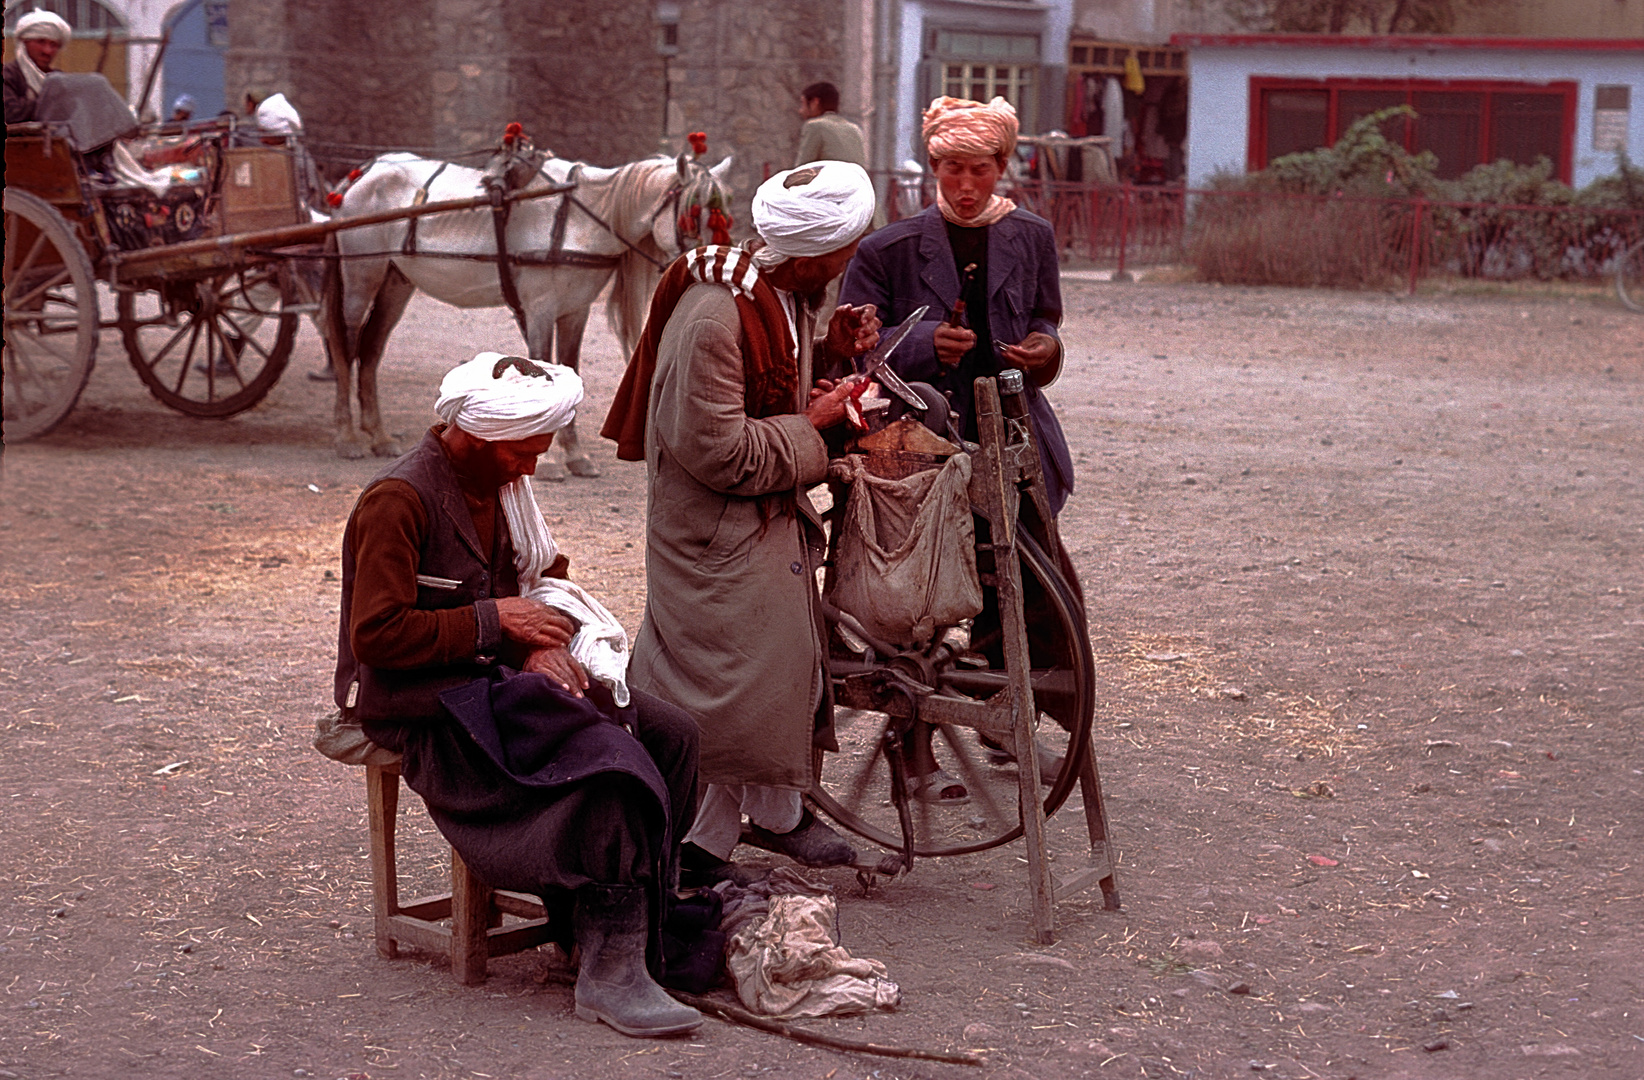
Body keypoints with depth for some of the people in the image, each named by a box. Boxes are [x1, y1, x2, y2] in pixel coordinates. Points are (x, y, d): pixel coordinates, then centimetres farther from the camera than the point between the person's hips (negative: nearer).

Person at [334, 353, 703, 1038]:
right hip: (418, 704, -9)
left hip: (491, 676, 9)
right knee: (607, 758, -29)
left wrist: (542, 642, -3)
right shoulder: (399, 500, -16)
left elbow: (537, 582, 21)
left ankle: (642, 924, -5)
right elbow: (376, 636, -21)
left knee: (670, 735, -11)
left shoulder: (503, 482, 12)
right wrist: (494, 621, -19)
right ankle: (611, 974, -28)